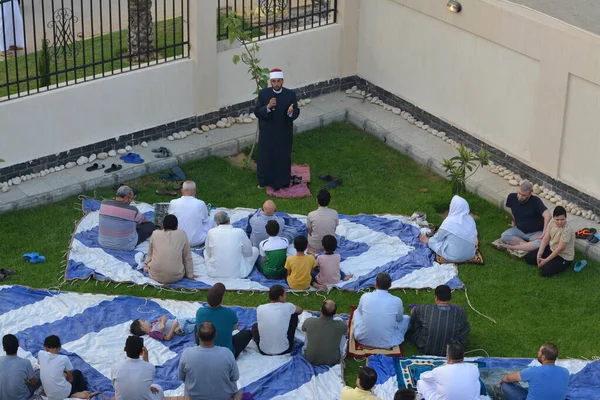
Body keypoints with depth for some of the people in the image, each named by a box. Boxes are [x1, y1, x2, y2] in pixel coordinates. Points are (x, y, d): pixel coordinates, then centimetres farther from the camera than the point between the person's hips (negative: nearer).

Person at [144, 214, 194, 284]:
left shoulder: (155, 234, 2)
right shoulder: (182, 234, -1)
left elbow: (150, 255, 13)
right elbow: (187, 257, 5)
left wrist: (146, 265, 30)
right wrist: (190, 275, 15)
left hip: (156, 276, 1)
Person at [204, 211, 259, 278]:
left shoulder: (211, 232, -10)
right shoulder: (240, 232, -14)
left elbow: (208, 253, 5)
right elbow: (248, 253, 0)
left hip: (215, 273, 2)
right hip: (237, 274, -2)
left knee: (206, 250, 33)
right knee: (255, 250, 22)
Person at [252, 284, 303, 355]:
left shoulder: (260, 308, -6)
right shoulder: (287, 307, -10)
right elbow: (300, 310, 15)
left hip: (264, 351, 2)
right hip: (284, 350, -2)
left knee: (255, 326, 31)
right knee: (294, 315, 16)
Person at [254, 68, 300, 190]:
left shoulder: (290, 94, -10)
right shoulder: (263, 93, -9)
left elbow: (296, 112, -8)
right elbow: (257, 112, -11)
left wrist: (291, 113, -32)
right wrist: (268, 107, -29)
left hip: (284, 133, -1)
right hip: (267, 132, 1)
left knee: (283, 157, 11)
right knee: (265, 156, 14)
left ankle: (281, 181, 28)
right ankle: (264, 180, 33)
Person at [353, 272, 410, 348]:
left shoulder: (365, 297, -10)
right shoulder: (396, 301, -13)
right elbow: (399, 319, 8)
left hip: (363, 339, 2)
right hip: (387, 343, -2)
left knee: (357, 312, 29)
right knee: (406, 318, 21)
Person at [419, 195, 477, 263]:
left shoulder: (449, 221, -21)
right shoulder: (470, 219, -5)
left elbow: (438, 238, -4)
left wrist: (428, 241, 18)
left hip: (454, 256, -5)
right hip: (470, 254, 6)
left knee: (433, 241, 18)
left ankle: (428, 242, 45)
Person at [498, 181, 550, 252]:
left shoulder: (535, 201, -23)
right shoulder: (512, 197, -10)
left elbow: (547, 215, -34)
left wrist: (544, 234, -35)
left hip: (535, 233, -3)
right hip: (519, 230, 4)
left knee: (540, 243, -37)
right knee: (504, 236, -25)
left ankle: (511, 247, -25)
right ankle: (528, 246, -22)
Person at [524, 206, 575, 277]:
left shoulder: (567, 230, -31)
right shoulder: (552, 222, -9)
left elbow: (560, 249, -28)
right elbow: (546, 238, -6)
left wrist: (546, 260, -23)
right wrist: (539, 254, -15)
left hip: (564, 257, -7)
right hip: (551, 249, 7)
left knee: (545, 271, -26)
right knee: (528, 258, 3)